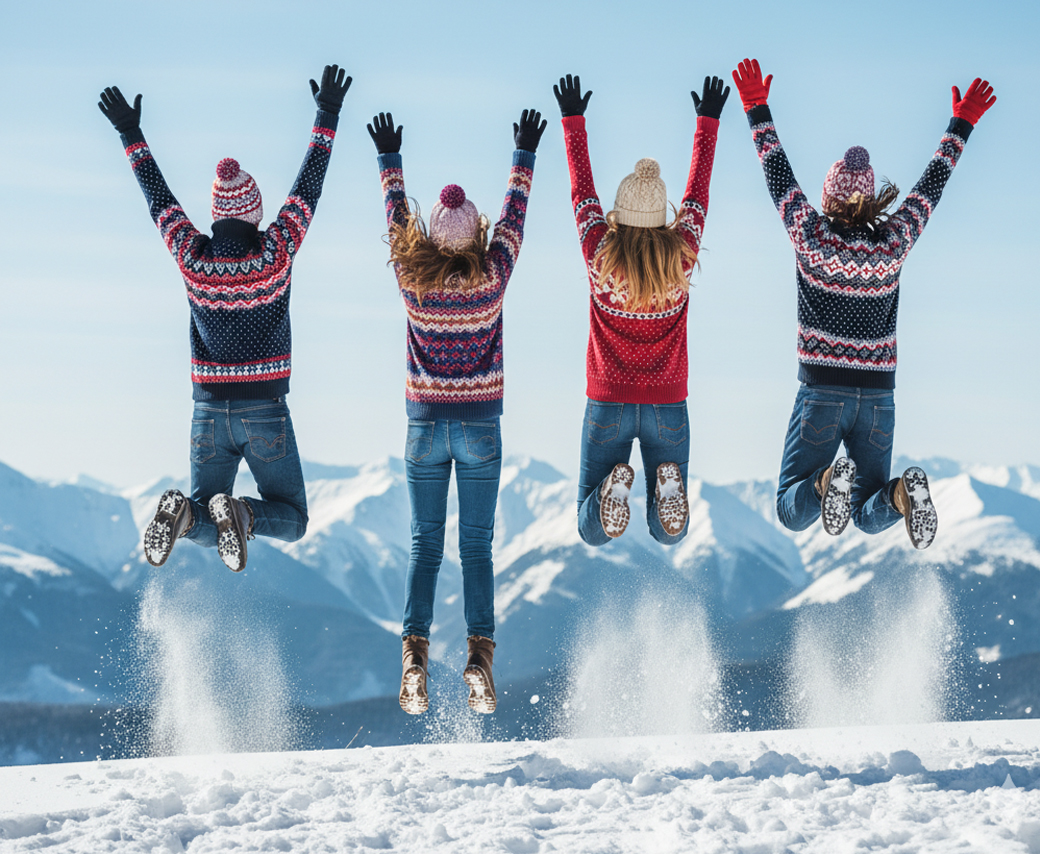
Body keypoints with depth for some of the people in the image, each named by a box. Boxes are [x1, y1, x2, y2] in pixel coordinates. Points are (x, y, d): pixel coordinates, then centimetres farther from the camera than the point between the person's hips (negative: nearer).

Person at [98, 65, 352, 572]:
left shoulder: (191, 258, -6)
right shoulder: (277, 252, -10)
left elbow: (158, 198, 7)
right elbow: (309, 186, -2)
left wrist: (131, 136, 18)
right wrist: (327, 118, 7)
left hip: (210, 413, 2)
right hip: (266, 412, -2)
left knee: (205, 530, 11)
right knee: (291, 520, 8)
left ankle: (184, 514, -25)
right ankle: (242, 515, -26)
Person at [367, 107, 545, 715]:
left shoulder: (413, 278, -8)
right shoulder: (492, 276, -10)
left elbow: (397, 216, 8)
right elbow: (515, 215, 4)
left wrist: (390, 158, 22)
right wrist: (525, 155, 17)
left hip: (426, 422, 1)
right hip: (481, 424, -1)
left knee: (425, 545, 5)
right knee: (477, 547, 2)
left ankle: (415, 656, -7)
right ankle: (480, 657, -10)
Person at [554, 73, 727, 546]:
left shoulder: (601, 255, -10)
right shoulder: (681, 256, -7)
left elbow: (582, 191, 4)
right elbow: (698, 192, 7)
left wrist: (573, 119, 15)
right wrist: (708, 120, 19)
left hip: (608, 404, -1)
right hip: (667, 405, 1)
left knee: (592, 533, 7)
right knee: (669, 534, 11)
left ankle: (613, 489, -25)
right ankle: (667, 486, -21)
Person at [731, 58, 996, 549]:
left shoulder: (811, 236, -7)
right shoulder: (895, 242, -1)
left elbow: (778, 175, 3)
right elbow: (931, 185, 11)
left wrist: (757, 108, 12)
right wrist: (962, 123, 22)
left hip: (822, 394, -2)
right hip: (878, 398, 2)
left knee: (792, 514, 3)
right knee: (869, 519, 11)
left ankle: (826, 484, -31)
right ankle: (902, 494, -24)